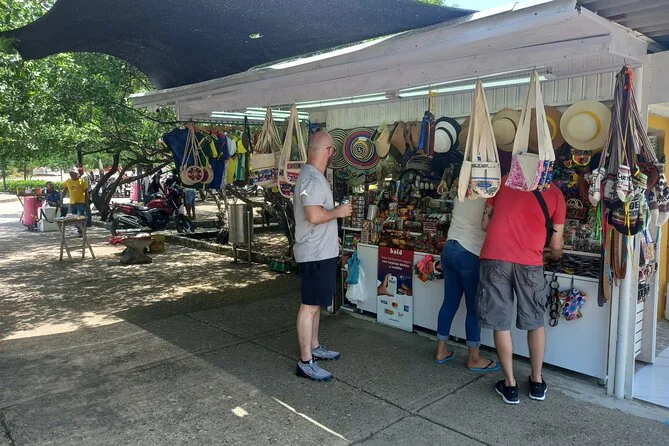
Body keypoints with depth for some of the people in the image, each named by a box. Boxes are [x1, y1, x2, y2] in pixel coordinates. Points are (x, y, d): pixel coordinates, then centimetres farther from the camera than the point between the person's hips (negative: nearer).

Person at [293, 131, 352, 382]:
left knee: (315, 304, 19)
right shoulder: (312, 178, -20)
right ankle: (305, 362, 3)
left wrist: (331, 236, 26)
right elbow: (314, 215, -31)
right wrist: (338, 212, -15)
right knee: (310, 305, -5)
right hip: (315, 253, -11)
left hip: (321, 251, 11)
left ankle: (314, 347, 32)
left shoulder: (311, 175, 14)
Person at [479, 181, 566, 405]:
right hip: (529, 262, 0)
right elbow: (555, 246, 13)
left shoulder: (504, 180, 14)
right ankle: (537, 382, 31)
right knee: (535, 323, 19)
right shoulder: (555, 194, 11)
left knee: (501, 324, 9)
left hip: (494, 258, 0)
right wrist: (556, 254, 36)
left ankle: (510, 385, 19)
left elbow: (485, 224, 15)